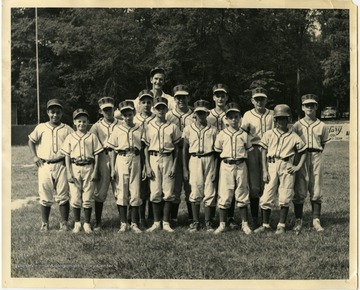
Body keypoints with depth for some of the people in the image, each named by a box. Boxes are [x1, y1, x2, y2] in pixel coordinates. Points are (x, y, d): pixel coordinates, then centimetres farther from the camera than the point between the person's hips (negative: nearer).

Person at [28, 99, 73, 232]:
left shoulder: (67, 129, 6)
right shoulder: (41, 127, 9)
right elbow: (31, 141, 19)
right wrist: (34, 156, 8)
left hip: (61, 165, -1)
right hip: (44, 166, 1)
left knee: (63, 196, -1)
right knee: (45, 197, 4)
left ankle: (64, 223, 8)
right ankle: (45, 223, 13)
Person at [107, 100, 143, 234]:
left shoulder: (140, 129, 7)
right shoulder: (117, 129, 6)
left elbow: (144, 148, 8)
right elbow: (113, 150, 6)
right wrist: (112, 168, 0)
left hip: (135, 160, 0)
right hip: (121, 159, 0)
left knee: (135, 193, 1)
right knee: (121, 192, 1)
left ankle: (134, 224, 9)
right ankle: (123, 223, 10)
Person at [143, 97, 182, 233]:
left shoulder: (172, 127, 5)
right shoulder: (149, 127, 6)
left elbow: (176, 148, 7)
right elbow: (146, 147, 6)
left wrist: (174, 166, -2)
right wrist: (147, 166, -2)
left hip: (168, 159, 0)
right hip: (153, 159, 0)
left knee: (168, 192, -1)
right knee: (155, 192, 0)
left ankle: (166, 223, 8)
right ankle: (156, 223, 10)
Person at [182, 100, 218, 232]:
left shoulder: (213, 130, 8)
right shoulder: (188, 129, 8)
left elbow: (216, 150, 10)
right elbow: (185, 149, 9)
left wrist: (216, 168, 4)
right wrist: (185, 169, 5)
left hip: (209, 160, 0)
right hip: (194, 160, 0)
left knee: (209, 192, 0)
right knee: (195, 191, -2)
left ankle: (208, 222, 10)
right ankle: (195, 222, 8)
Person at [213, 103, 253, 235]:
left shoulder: (244, 134, 5)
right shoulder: (222, 134, 3)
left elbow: (249, 151, 10)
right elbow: (217, 151, 8)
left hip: (241, 166, 1)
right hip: (226, 165, -1)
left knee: (242, 195, 6)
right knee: (224, 195, 0)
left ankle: (245, 224, 15)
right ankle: (222, 224, 10)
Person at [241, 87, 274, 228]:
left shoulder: (271, 115, 10)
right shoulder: (248, 115, 9)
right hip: (253, 150, 0)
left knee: (267, 185, -2)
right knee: (254, 186, -2)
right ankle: (254, 219, 6)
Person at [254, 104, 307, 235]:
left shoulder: (293, 136, 8)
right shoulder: (269, 134, 8)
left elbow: (303, 151, 16)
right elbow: (263, 152, 6)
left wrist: (298, 166, 3)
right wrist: (264, 171, -2)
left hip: (286, 167, 0)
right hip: (271, 165, 0)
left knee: (285, 198, 2)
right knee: (266, 197, -1)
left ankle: (281, 226, 14)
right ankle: (265, 225, 13)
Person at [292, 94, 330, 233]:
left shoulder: (321, 126, 8)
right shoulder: (297, 125, 5)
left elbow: (323, 143, 15)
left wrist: (316, 154, 4)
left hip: (316, 159, 1)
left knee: (316, 191, 3)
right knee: (300, 191, -2)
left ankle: (316, 220, 9)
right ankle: (298, 221, 6)